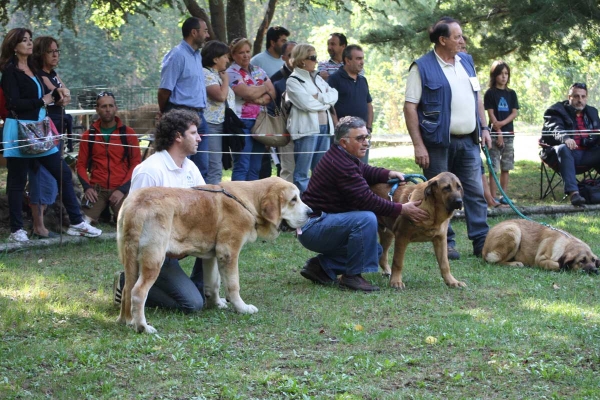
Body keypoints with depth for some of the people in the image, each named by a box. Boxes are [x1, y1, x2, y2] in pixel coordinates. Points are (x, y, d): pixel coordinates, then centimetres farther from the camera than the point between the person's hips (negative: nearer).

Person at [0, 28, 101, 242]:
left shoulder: (33, 69, 16)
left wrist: (58, 92, -1)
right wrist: (42, 101, -7)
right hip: (19, 131, -8)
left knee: (63, 173, 5)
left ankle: (76, 223, 10)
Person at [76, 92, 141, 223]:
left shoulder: (128, 133, 4)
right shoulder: (88, 135, 10)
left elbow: (136, 164, 1)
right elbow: (81, 164, 10)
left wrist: (123, 189, -9)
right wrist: (87, 187, -7)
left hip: (121, 189, -1)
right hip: (96, 189, 1)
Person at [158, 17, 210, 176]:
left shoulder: (197, 55, 16)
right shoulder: (177, 55, -12)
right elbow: (165, 90, -12)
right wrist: (163, 114, 1)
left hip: (198, 115, 9)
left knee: (202, 166, 9)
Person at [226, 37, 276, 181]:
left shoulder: (258, 71, 16)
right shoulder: (231, 73, -4)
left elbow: (272, 93, 7)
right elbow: (249, 93, -16)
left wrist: (261, 99, -12)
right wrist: (265, 87, 1)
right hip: (242, 122, -6)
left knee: (255, 168, 7)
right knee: (242, 166, -9)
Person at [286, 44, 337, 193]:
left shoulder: (317, 78, 18)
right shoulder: (293, 81, -4)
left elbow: (334, 95, 7)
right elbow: (307, 104, -15)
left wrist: (319, 97, -9)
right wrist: (326, 101, -1)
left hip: (324, 127, 7)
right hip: (306, 128, -7)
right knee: (302, 172, -4)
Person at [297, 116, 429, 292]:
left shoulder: (342, 155, 8)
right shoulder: (340, 164, -24)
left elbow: (365, 171, 23)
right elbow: (366, 200, -25)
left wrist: (388, 174, 3)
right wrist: (402, 210, -18)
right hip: (312, 227, -11)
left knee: (374, 250, 15)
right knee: (367, 219, -30)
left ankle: (321, 266, 12)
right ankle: (352, 276, -19)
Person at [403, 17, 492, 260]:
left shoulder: (466, 61, 12)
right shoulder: (422, 67, -8)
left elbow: (477, 97, 21)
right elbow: (410, 107, -10)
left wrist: (483, 128, 12)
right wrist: (418, 145, -15)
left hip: (468, 141, 6)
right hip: (438, 142, -5)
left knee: (476, 192, 4)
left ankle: (481, 241, 8)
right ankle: (445, 243, 10)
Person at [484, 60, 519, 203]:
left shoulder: (511, 94, 11)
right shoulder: (490, 93, -1)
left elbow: (515, 113, 4)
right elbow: (491, 114, -7)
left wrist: (502, 123, -14)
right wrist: (498, 133, -13)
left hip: (509, 133, 4)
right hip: (495, 133, -4)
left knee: (506, 167, 6)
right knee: (493, 167, -6)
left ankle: (504, 196, 10)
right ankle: (493, 197, -5)